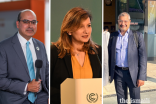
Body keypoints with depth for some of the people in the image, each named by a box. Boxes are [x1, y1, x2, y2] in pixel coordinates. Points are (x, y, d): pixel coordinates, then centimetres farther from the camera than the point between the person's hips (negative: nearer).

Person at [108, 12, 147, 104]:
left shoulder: (137, 36, -1)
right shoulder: (113, 36, 8)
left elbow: (143, 57, -4)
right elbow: (110, 55, 12)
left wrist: (142, 77, -10)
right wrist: (109, 73, 7)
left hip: (133, 73, -2)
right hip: (118, 73, 3)